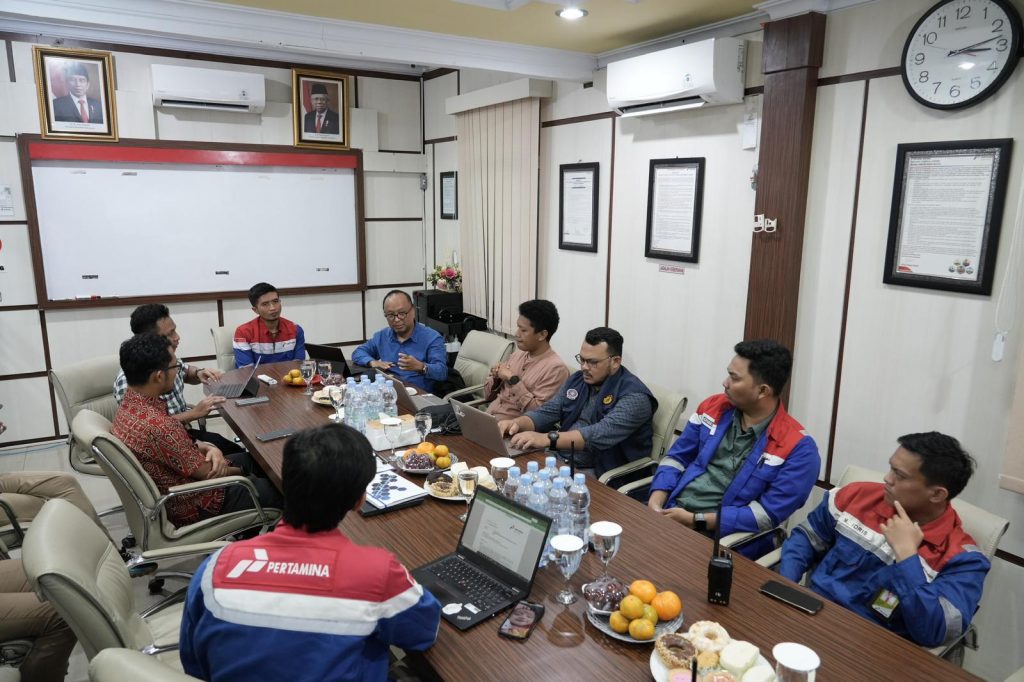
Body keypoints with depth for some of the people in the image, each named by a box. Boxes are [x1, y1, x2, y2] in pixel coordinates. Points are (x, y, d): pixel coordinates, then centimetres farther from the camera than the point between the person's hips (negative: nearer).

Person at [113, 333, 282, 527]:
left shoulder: (130, 404, -6)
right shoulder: (158, 426, -35)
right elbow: (208, 473, -23)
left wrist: (208, 449, -11)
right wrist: (242, 472, -3)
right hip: (191, 506, -9)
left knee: (250, 458, 22)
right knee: (276, 491, 2)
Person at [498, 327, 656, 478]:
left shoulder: (634, 396, -16)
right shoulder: (577, 380, 9)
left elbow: (602, 434, -29)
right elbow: (547, 412, 8)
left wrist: (547, 438, -37)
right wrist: (517, 423, -14)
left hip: (598, 476, -7)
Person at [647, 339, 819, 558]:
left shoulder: (797, 447, -9)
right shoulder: (713, 407, 6)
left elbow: (768, 514, -13)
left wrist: (696, 520, -17)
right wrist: (655, 502, -6)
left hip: (720, 535, -5)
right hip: (670, 511, 5)